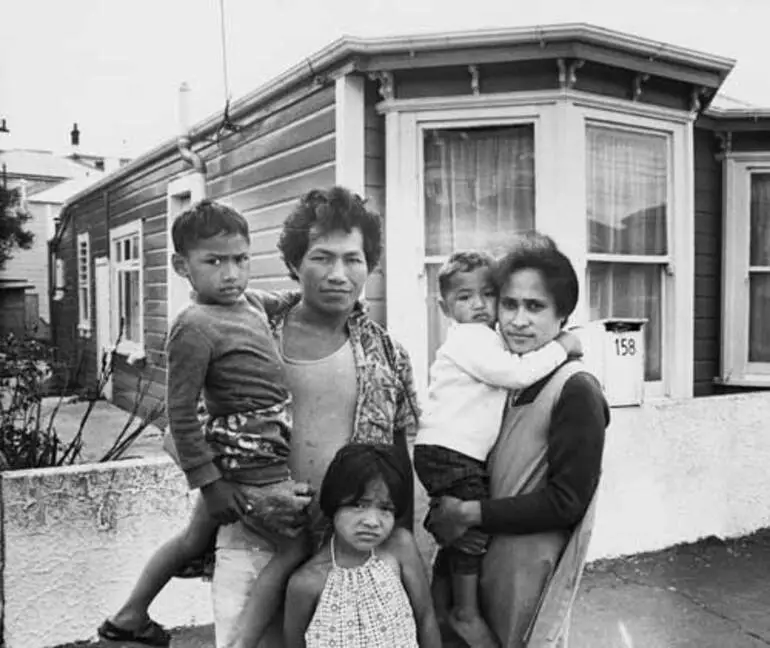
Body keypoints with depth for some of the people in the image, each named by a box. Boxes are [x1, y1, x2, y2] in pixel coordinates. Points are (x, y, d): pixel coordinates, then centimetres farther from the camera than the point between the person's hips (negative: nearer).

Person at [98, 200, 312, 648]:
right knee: (297, 548, -4)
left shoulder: (251, 304, 4)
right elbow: (181, 414, -19)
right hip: (249, 465, -9)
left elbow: (278, 307, 30)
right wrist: (208, 483, -17)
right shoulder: (195, 328, -21)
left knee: (196, 538, 24)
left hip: (244, 456, 9)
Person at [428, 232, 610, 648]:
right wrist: (446, 517, -5)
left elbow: (566, 501, -18)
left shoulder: (576, 390, -16)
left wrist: (470, 513, -16)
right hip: (476, 554, 6)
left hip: (530, 570, -6)